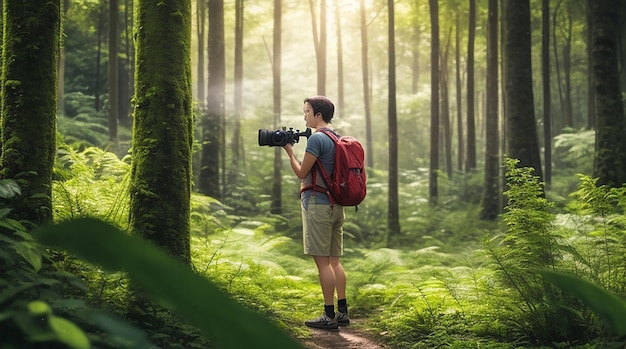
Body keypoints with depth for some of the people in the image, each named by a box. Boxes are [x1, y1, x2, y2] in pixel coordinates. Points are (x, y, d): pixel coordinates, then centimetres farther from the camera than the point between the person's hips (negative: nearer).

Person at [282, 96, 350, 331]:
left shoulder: (316, 138, -12)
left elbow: (302, 173, -8)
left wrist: (289, 152, 4)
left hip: (318, 204, -9)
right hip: (336, 205, 9)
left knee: (322, 261, -5)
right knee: (334, 260, 11)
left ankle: (329, 316, -2)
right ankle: (342, 312, 14)